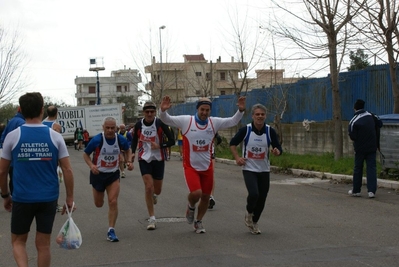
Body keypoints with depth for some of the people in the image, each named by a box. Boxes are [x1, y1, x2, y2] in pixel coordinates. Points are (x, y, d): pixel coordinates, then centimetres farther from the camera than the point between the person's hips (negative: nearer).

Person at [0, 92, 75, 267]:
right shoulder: (55, 136, -3)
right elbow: (67, 170, -4)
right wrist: (70, 198, 5)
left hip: (22, 198, -1)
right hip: (48, 199, 1)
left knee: (18, 241, 15)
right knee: (43, 244, 11)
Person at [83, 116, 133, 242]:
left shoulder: (121, 140, -11)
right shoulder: (97, 140, -20)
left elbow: (128, 150, 11)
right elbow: (85, 154, -7)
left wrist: (129, 161, -7)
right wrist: (91, 165, -25)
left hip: (113, 174, 1)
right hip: (98, 174, -1)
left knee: (113, 202, -13)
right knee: (99, 204, 15)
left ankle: (111, 231, -4)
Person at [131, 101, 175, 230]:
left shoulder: (160, 123, -11)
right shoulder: (139, 125, -4)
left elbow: (172, 141, -9)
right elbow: (134, 140, 12)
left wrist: (159, 146, -24)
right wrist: (132, 153, -2)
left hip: (158, 159, 0)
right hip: (144, 159, 0)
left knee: (157, 190, 10)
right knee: (148, 187, -12)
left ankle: (154, 195, 52)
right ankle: (152, 218, -2)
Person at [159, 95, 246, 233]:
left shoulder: (214, 122, -2)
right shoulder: (186, 121, -11)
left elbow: (233, 121, 0)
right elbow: (166, 120, -13)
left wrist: (241, 110, -18)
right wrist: (163, 111, -35)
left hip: (207, 167, 4)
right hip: (191, 166, -4)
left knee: (205, 197, 11)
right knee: (196, 193, -22)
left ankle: (198, 222, 35)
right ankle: (191, 207, 16)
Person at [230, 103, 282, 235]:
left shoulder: (270, 131, -5)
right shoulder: (245, 130, -9)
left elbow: (279, 149, -1)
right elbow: (233, 143, 5)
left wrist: (276, 152, -25)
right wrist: (237, 158, -7)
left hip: (264, 170, 3)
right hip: (249, 169, -3)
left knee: (262, 199, 7)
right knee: (254, 194, -21)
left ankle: (254, 222, 32)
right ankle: (249, 213, 11)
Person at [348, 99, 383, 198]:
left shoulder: (353, 121, -14)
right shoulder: (370, 116, -3)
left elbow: (352, 137, -13)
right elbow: (379, 124, 8)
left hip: (360, 148, -2)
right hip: (372, 147, 2)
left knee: (358, 168, 11)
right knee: (372, 168, 2)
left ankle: (356, 190, 18)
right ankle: (372, 190, -7)